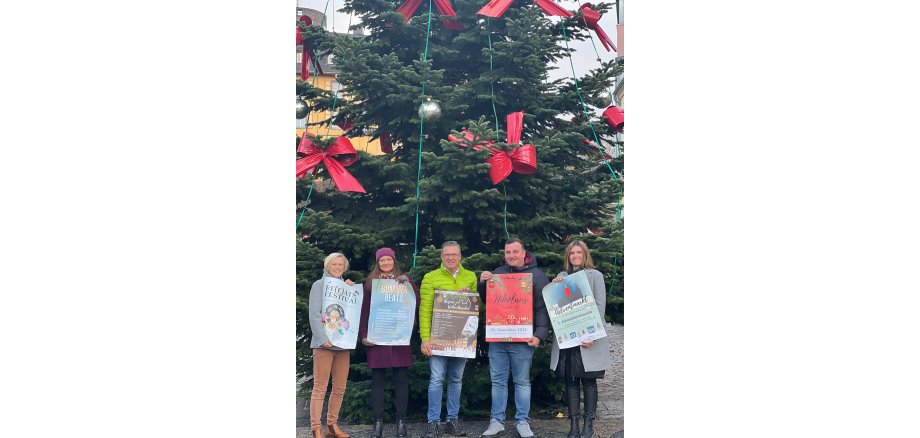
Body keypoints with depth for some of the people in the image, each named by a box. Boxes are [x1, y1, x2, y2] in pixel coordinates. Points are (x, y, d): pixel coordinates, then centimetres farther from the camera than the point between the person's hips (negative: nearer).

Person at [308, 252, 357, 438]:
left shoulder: (346, 286, 18)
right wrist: (323, 338, -18)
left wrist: (352, 291, 2)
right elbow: (314, 315, -7)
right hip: (324, 343, -5)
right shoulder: (319, 285, 2)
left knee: (340, 388, 9)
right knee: (320, 388, -5)